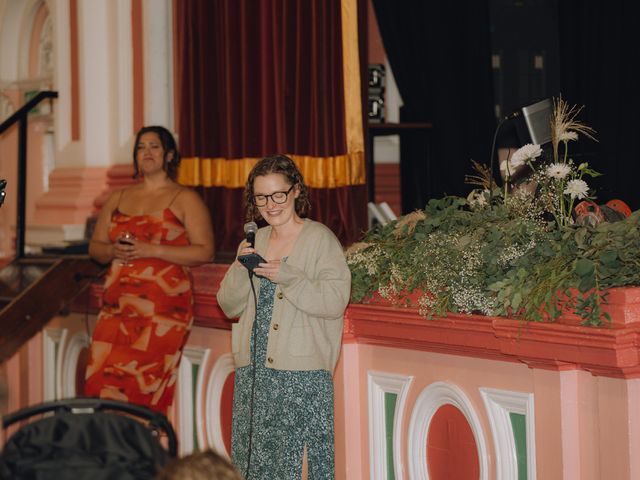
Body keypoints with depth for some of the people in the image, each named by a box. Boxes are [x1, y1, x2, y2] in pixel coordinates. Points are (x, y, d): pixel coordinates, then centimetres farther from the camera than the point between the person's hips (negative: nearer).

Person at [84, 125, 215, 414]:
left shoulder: (185, 199, 5)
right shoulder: (118, 199, 20)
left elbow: (205, 251, -4)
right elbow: (95, 247, 20)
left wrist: (152, 251, -13)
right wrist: (113, 252, -4)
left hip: (163, 306, -4)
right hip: (117, 304, 4)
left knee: (140, 384, -11)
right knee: (98, 382, -7)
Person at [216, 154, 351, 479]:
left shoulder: (320, 239, -3)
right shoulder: (254, 241, 14)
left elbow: (336, 302, -12)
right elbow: (230, 307, 13)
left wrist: (286, 276, -20)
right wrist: (240, 269, -4)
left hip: (303, 372, -5)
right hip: (253, 371, 5)